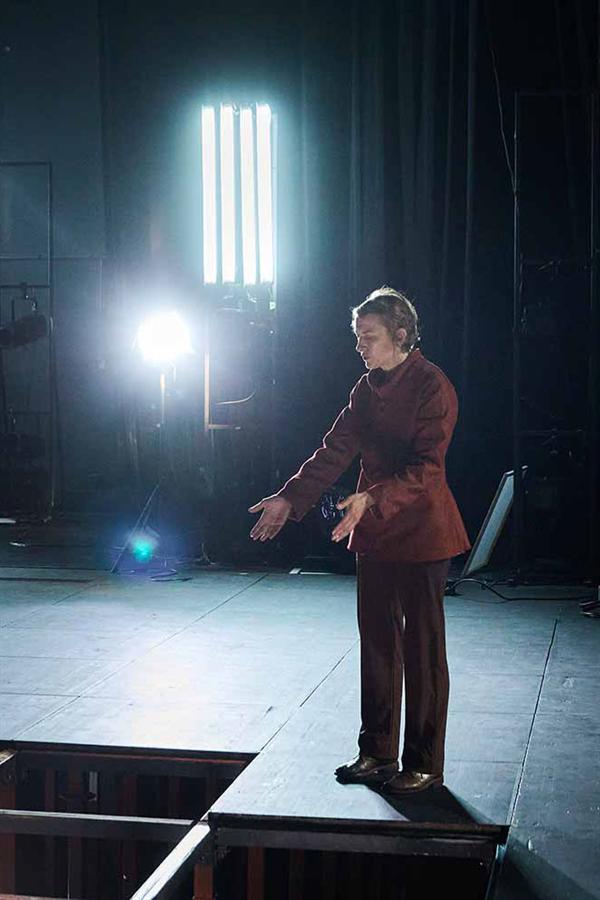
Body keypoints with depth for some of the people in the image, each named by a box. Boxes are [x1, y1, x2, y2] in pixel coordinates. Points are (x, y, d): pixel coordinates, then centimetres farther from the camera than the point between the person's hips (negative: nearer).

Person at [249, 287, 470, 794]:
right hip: (375, 533, 8)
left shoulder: (432, 387, -13)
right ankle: (378, 753, 23)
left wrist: (372, 499, -34)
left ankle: (424, 765, 11)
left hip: (422, 533, -7)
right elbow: (335, 451, 12)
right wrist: (290, 498, 3)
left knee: (422, 647, 1)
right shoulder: (367, 389, 11)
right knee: (377, 643, 12)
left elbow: (426, 468, -21)